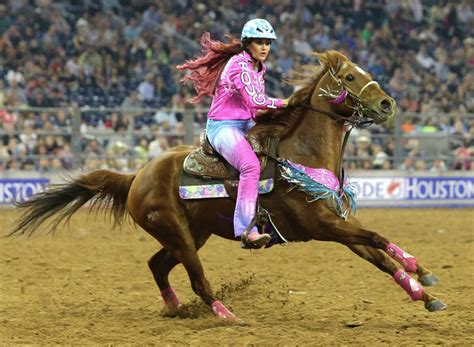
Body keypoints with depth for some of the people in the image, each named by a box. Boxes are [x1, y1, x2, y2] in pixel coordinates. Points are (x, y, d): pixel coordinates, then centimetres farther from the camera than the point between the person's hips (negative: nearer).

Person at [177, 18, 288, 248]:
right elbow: (255, 100, -21)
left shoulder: (259, 68, 15)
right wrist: (282, 104, -10)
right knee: (251, 165, -32)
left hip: (245, 125, 10)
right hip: (223, 126, -10)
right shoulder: (239, 65, -14)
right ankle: (246, 230, -40)